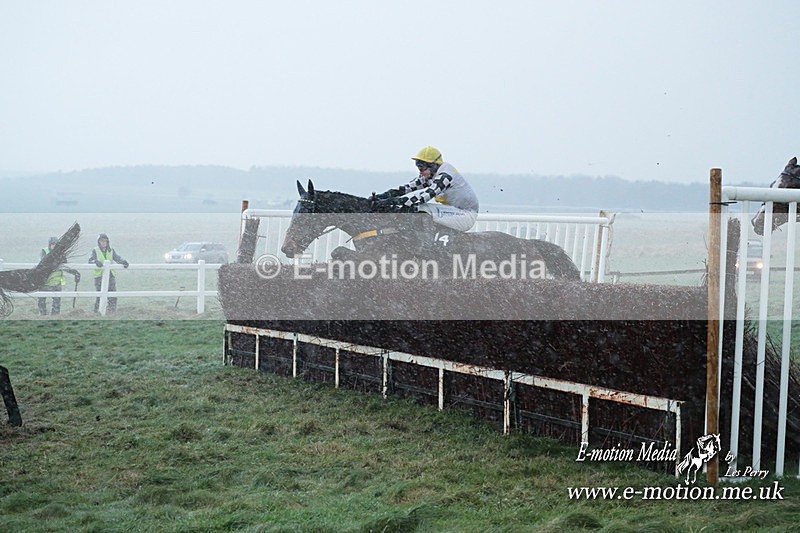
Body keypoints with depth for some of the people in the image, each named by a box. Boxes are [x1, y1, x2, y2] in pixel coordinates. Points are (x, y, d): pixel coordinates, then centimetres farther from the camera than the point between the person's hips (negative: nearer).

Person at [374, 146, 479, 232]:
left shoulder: (445, 175, -22)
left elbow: (426, 194, -34)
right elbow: (409, 187, 1)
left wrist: (398, 201, -41)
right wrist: (387, 195, -14)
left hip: (467, 215, -10)